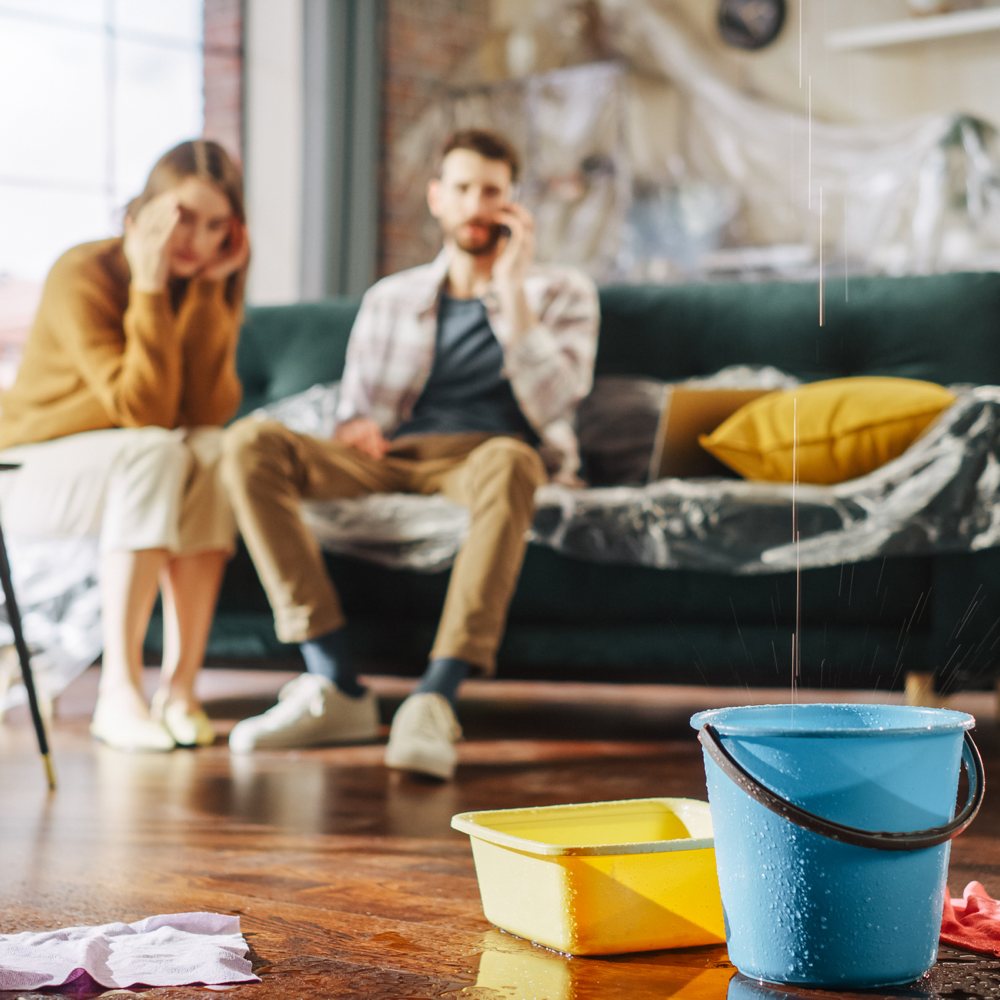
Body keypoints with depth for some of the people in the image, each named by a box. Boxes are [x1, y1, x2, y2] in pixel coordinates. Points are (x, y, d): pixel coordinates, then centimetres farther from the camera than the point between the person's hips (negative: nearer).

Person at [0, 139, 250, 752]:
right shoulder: (83, 275, -19)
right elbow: (143, 412, -28)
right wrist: (151, 287, -31)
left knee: (214, 452, -28)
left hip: (129, 471, 5)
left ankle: (180, 687, -30)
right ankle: (119, 694, -36)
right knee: (157, 455, -34)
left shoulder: (213, 287, -3)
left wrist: (207, 290, -22)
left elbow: (211, 409, -19)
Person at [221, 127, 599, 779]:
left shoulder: (561, 292, 15)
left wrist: (512, 291, -5)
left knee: (507, 460, -42)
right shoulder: (390, 299, 24)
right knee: (250, 442, -24)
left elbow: (550, 406, -2)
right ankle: (336, 687, -32)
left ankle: (435, 701, -49)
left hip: (485, 454, -3)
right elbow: (357, 411, 19)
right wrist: (358, 427, -7)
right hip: (393, 458, 3)